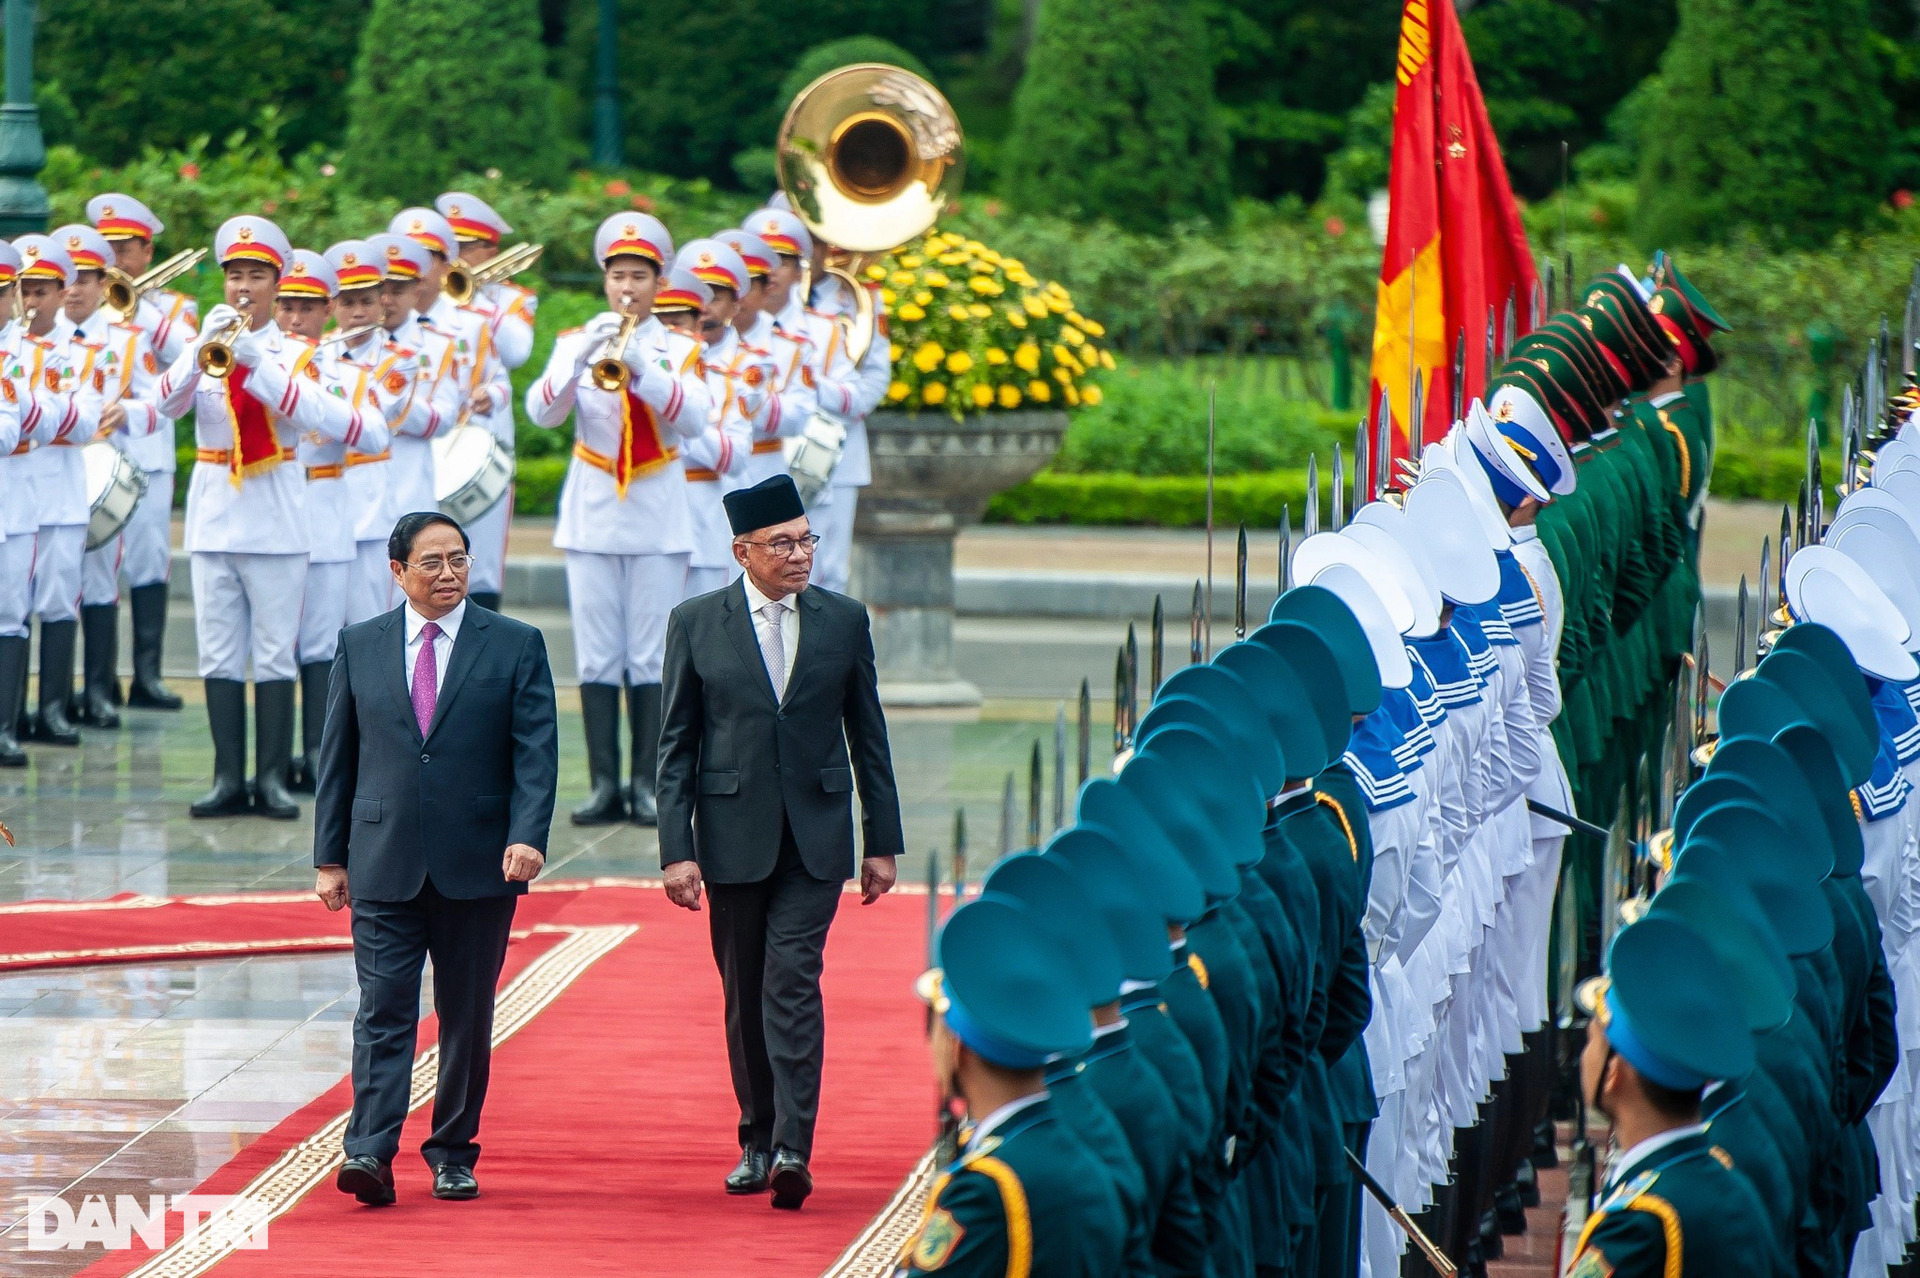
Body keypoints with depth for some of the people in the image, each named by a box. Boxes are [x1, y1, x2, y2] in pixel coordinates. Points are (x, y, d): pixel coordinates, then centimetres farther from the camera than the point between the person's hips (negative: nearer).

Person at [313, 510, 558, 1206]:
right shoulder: (360, 646, 8)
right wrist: (330, 856, 6)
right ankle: (369, 1152, -15)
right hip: (385, 863, 0)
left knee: (467, 1015, 7)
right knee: (384, 1010, -8)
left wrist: (528, 835, -17)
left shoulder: (516, 646, 3)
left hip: (477, 864, 0)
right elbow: (337, 756, 10)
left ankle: (453, 1154, 17)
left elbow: (536, 751, -3)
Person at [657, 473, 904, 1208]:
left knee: (793, 983, -12)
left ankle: (792, 1149, -18)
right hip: (733, 837, 1)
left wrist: (882, 842, 8)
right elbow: (675, 746, 2)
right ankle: (757, 1141, 21)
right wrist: (676, 849, -6)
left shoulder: (844, 621, 5)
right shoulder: (696, 624, 1)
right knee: (745, 995, 8)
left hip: (815, 837, -1)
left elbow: (868, 736, 10)